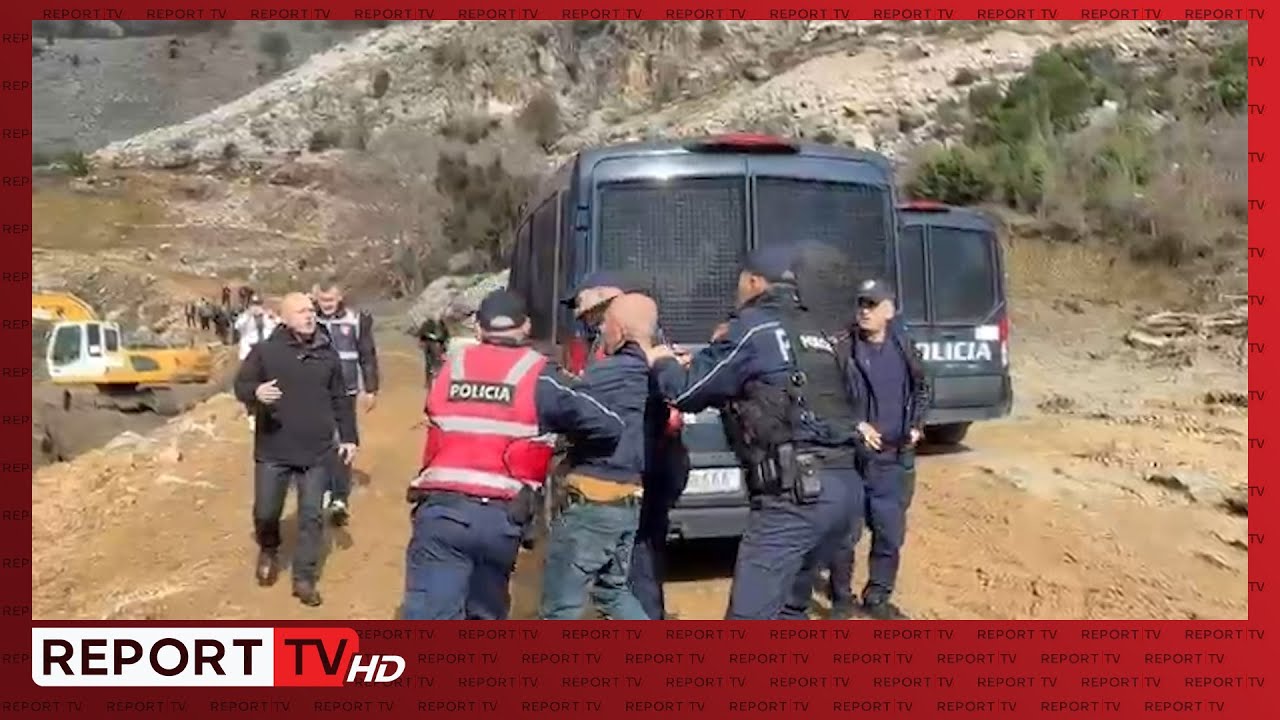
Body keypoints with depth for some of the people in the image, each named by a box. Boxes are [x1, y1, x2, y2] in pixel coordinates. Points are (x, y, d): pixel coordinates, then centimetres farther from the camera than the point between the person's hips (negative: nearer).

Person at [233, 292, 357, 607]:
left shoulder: (327, 354, 5)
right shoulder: (265, 350, -4)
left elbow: (340, 400, 12)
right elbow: (240, 385, -2)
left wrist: (349, 437, 8)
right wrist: (256, 392, -26)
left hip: (317, 452, 2)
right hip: (273, 451, -2)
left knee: (312, 515, 5)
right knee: (265, 511, 7)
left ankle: (304, 579, 17)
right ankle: (269, 551, 40)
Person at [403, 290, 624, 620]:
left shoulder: (449, 370, 13)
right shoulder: (539, 377, 1)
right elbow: (608, 427, -6)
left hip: (440, 509, 1)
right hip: (501, 517, -1)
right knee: (485, 615, 22)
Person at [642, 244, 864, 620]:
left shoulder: (754, 326, -4)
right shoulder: (812, 332, 20)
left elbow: (689, 392, 0)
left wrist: (663, 363, 20)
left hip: (796, 490, -9)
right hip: (841, 483, 9)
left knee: (749, 620, -6)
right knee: (788, 608, 21)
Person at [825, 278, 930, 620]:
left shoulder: (904, 348, 4)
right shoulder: (842, 349, -10)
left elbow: (921, 390, 21)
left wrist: (916, 425, 9)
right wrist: (854, 426, -17)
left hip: (896, 459, 4)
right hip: (852, 457, -4)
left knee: (890, 534, 13)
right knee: (845, 534, 3)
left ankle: (877, 598, 31)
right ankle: (842, 600, 22)